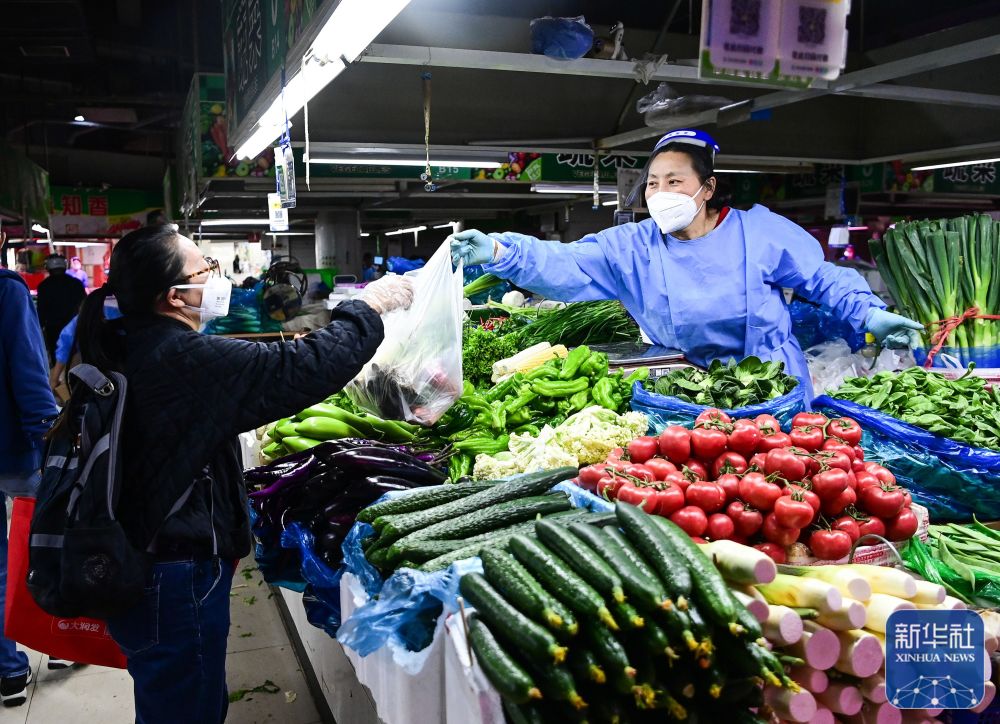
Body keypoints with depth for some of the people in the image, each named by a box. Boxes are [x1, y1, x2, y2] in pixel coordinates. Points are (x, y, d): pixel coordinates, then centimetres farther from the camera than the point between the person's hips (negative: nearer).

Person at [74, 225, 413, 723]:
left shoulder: (125, 347, 4)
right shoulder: (187, 359, -26)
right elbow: (310, 367, -26)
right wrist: (371, 304, -13)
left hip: (136, 565, 9)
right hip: (179, 579, -9)